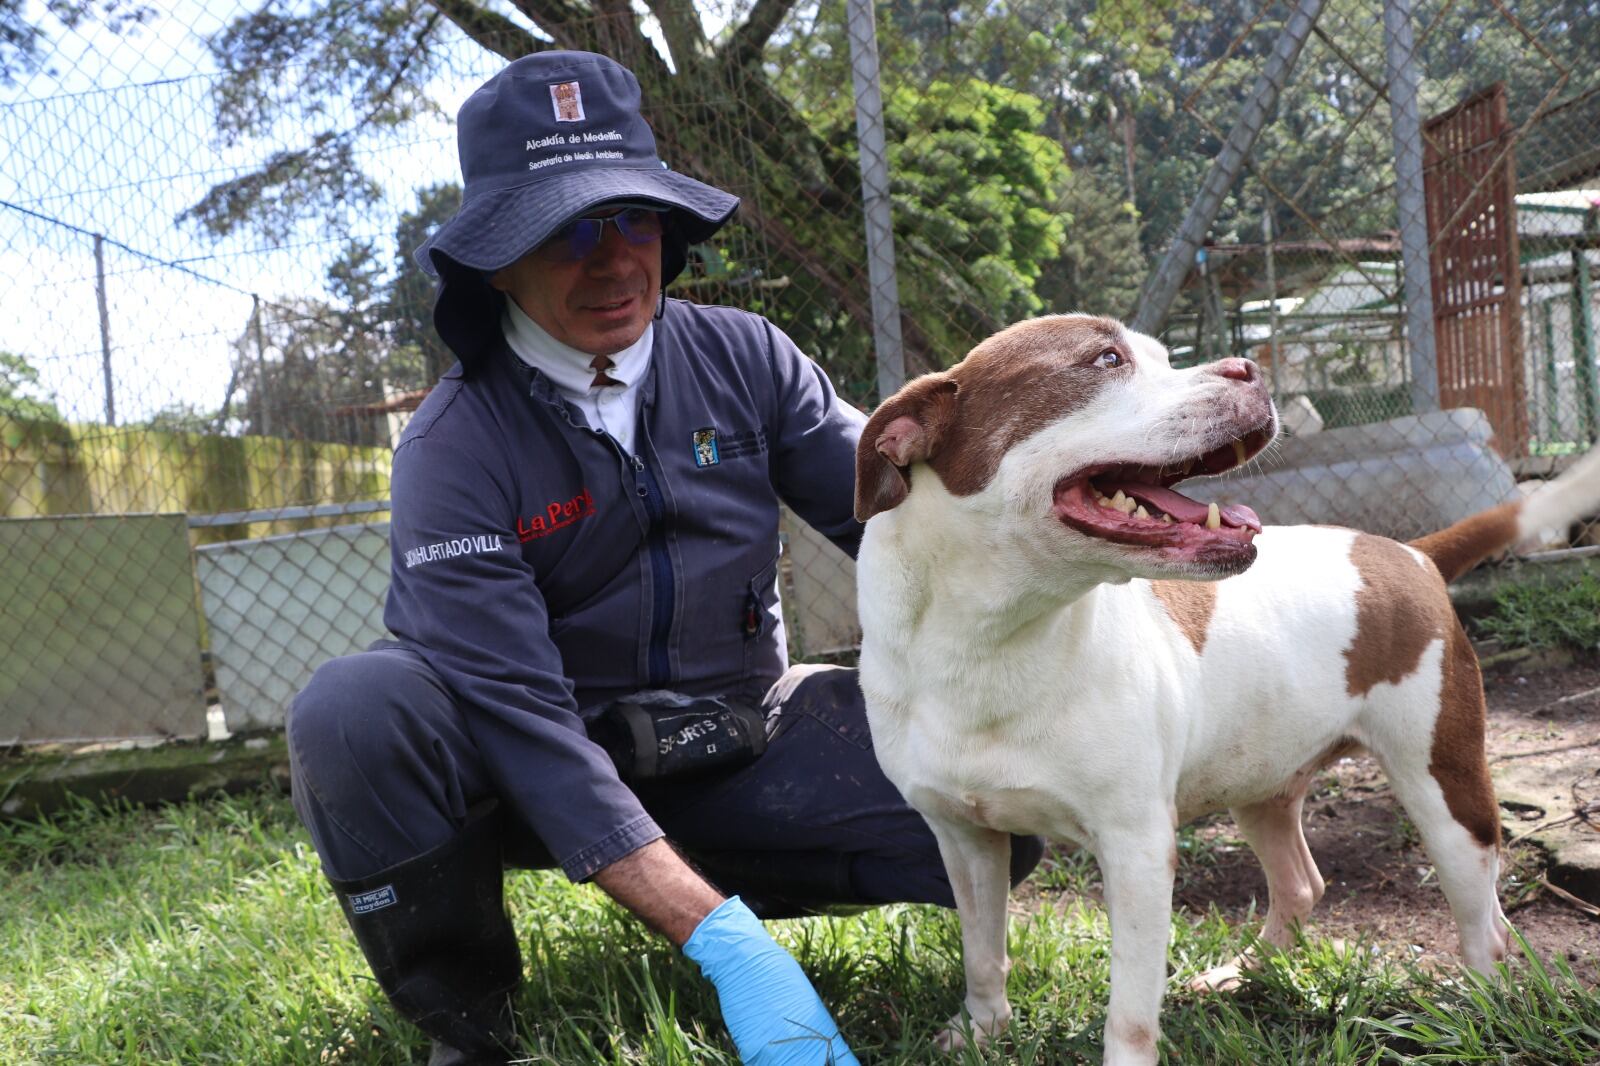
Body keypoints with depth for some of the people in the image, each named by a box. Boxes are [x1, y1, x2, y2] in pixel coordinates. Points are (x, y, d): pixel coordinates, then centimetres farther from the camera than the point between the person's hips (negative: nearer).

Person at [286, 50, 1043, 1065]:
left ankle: (735, 881, 8)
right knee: (353, 713, -33)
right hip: (543, 768, -3)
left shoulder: (743, 358, -6)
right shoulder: (453, 449, -18)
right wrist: (722, 942, -36)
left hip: (739, 744, 3)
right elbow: (516, 711, -26)